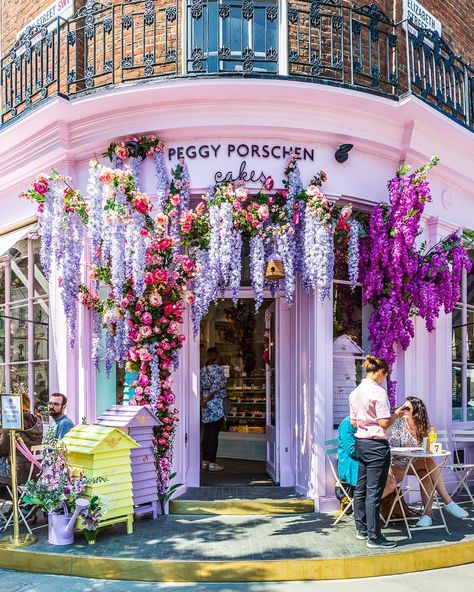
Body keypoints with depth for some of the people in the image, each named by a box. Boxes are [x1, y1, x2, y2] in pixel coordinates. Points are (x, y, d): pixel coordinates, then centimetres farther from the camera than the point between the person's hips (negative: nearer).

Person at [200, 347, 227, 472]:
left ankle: (205, 461, 17)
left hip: (206, 406, 6)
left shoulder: (202, 370, 10)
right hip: (217, 406, -6)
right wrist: (206, 400, -10)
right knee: (214, 435, -3)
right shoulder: (218, 369, -10)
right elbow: (215, 387, -18)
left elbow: (199, 387, 6)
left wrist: (202, 400, 2)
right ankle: (212, 463, 0)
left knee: (206, 434, 12)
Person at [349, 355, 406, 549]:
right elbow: (384, 423, -18)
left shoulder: (355, 392, 9)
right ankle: (374, 537, 2)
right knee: (374, 492, -4)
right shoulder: (378, 391, -16)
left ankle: (362, 529, 27)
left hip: (360, 443, 9)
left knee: (361, 488, 15)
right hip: (376, 445, -8)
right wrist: (396, 415, -1)